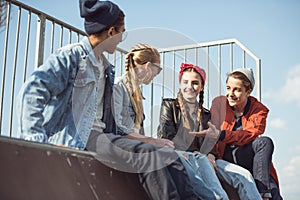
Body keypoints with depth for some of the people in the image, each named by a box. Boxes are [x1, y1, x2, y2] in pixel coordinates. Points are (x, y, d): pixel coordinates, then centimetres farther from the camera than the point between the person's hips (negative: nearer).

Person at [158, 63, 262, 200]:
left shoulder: (206, 115, 25)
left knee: (243, 175, -18)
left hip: (203, 158, 5)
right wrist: (193, 154, -16)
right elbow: (167, 137, -2)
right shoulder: (169, 105, 12)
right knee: (200, 159, -40)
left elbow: (210, 143, 17)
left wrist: (210, 156, -9)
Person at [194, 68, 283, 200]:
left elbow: (252, 134, -19)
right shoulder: (218, 103, 4)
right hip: (225, 159, -1)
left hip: (248, 158, 1)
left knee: (265, 142, -28)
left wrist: (220, 135, -33)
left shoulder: (258, 110, 1)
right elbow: (210, 135, 0)